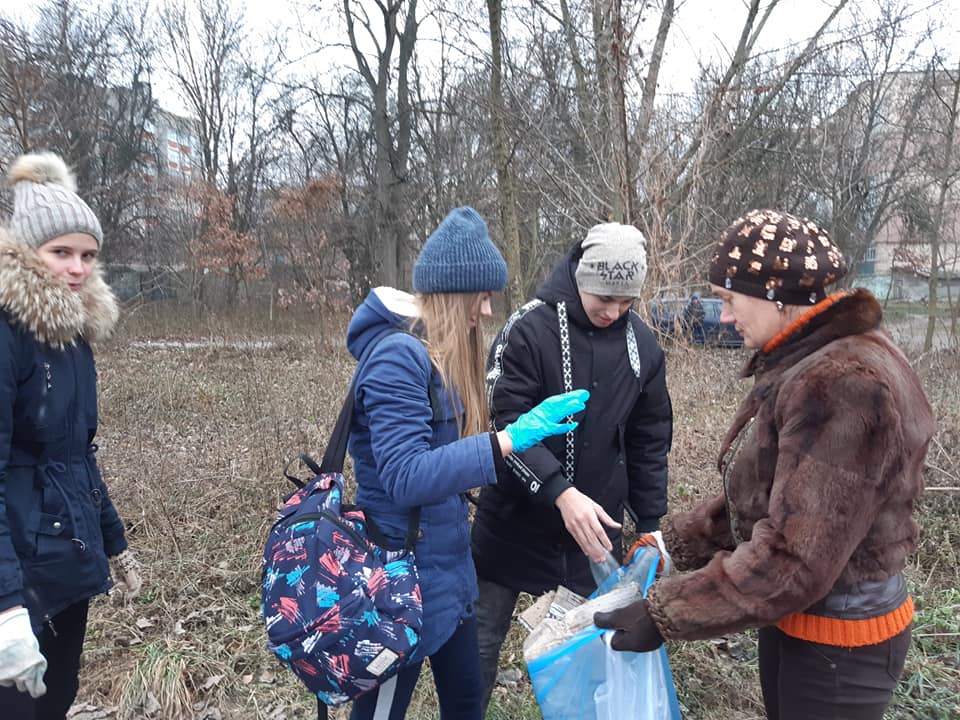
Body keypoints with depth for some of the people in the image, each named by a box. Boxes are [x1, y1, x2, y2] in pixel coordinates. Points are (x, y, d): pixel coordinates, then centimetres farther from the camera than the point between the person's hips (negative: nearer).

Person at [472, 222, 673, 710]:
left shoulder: (642, 345, 1)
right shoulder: (530, 328, -14)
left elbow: (649, 441, 8)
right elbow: (505, 423, -19)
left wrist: (650, 523, 6)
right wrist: (560, 492, -29)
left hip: (594, 524, 4)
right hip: (517, 519, -3)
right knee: (482, 639, 9)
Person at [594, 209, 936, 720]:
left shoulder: (846, 385, -29)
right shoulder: (801, 364, 4)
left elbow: (793, 557, -30)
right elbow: (757, 494, 9)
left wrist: (664, 615, -25)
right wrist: (676, 542, 3)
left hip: (838, 641, -8)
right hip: (792, 619, 9)